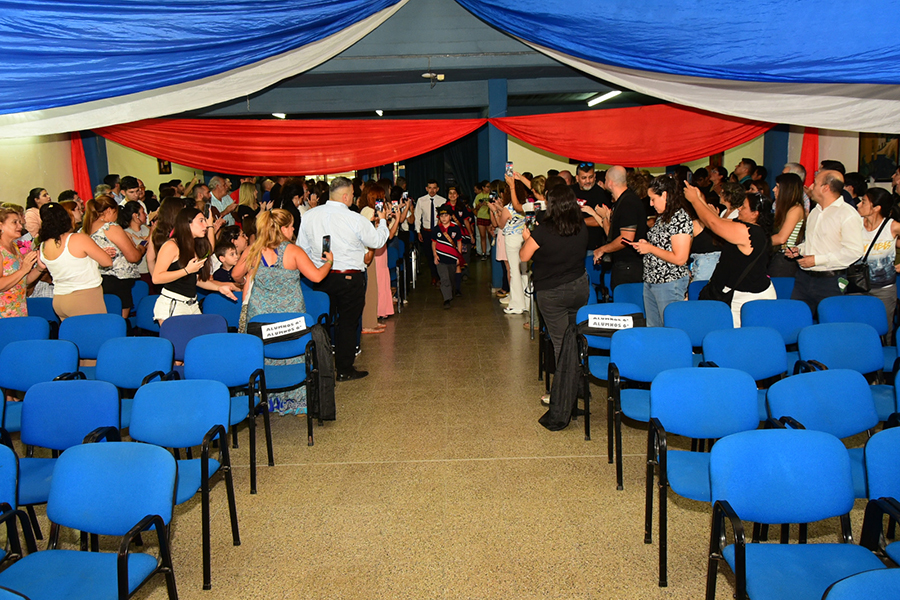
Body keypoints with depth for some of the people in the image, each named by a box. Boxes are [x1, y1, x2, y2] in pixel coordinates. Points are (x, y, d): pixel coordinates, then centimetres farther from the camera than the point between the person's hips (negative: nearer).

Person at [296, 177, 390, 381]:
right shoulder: (355, 219, -14)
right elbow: (377, 241, -1)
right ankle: (344, 370, 14)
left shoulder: (309, 216, -1)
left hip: (320, 277, 5)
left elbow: (302, 247, 7)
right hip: (349, 279, -4)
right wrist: (382, 221, 17)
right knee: (347, 323, 6)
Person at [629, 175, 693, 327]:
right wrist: (645, 244, 5)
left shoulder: (681, 218, -16)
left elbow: (680, 258, -22)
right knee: (652, 330, 14)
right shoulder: (662, 217, 12)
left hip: (670, 284, -9)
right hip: (651, 281, 9)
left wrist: (650, 248, -15)